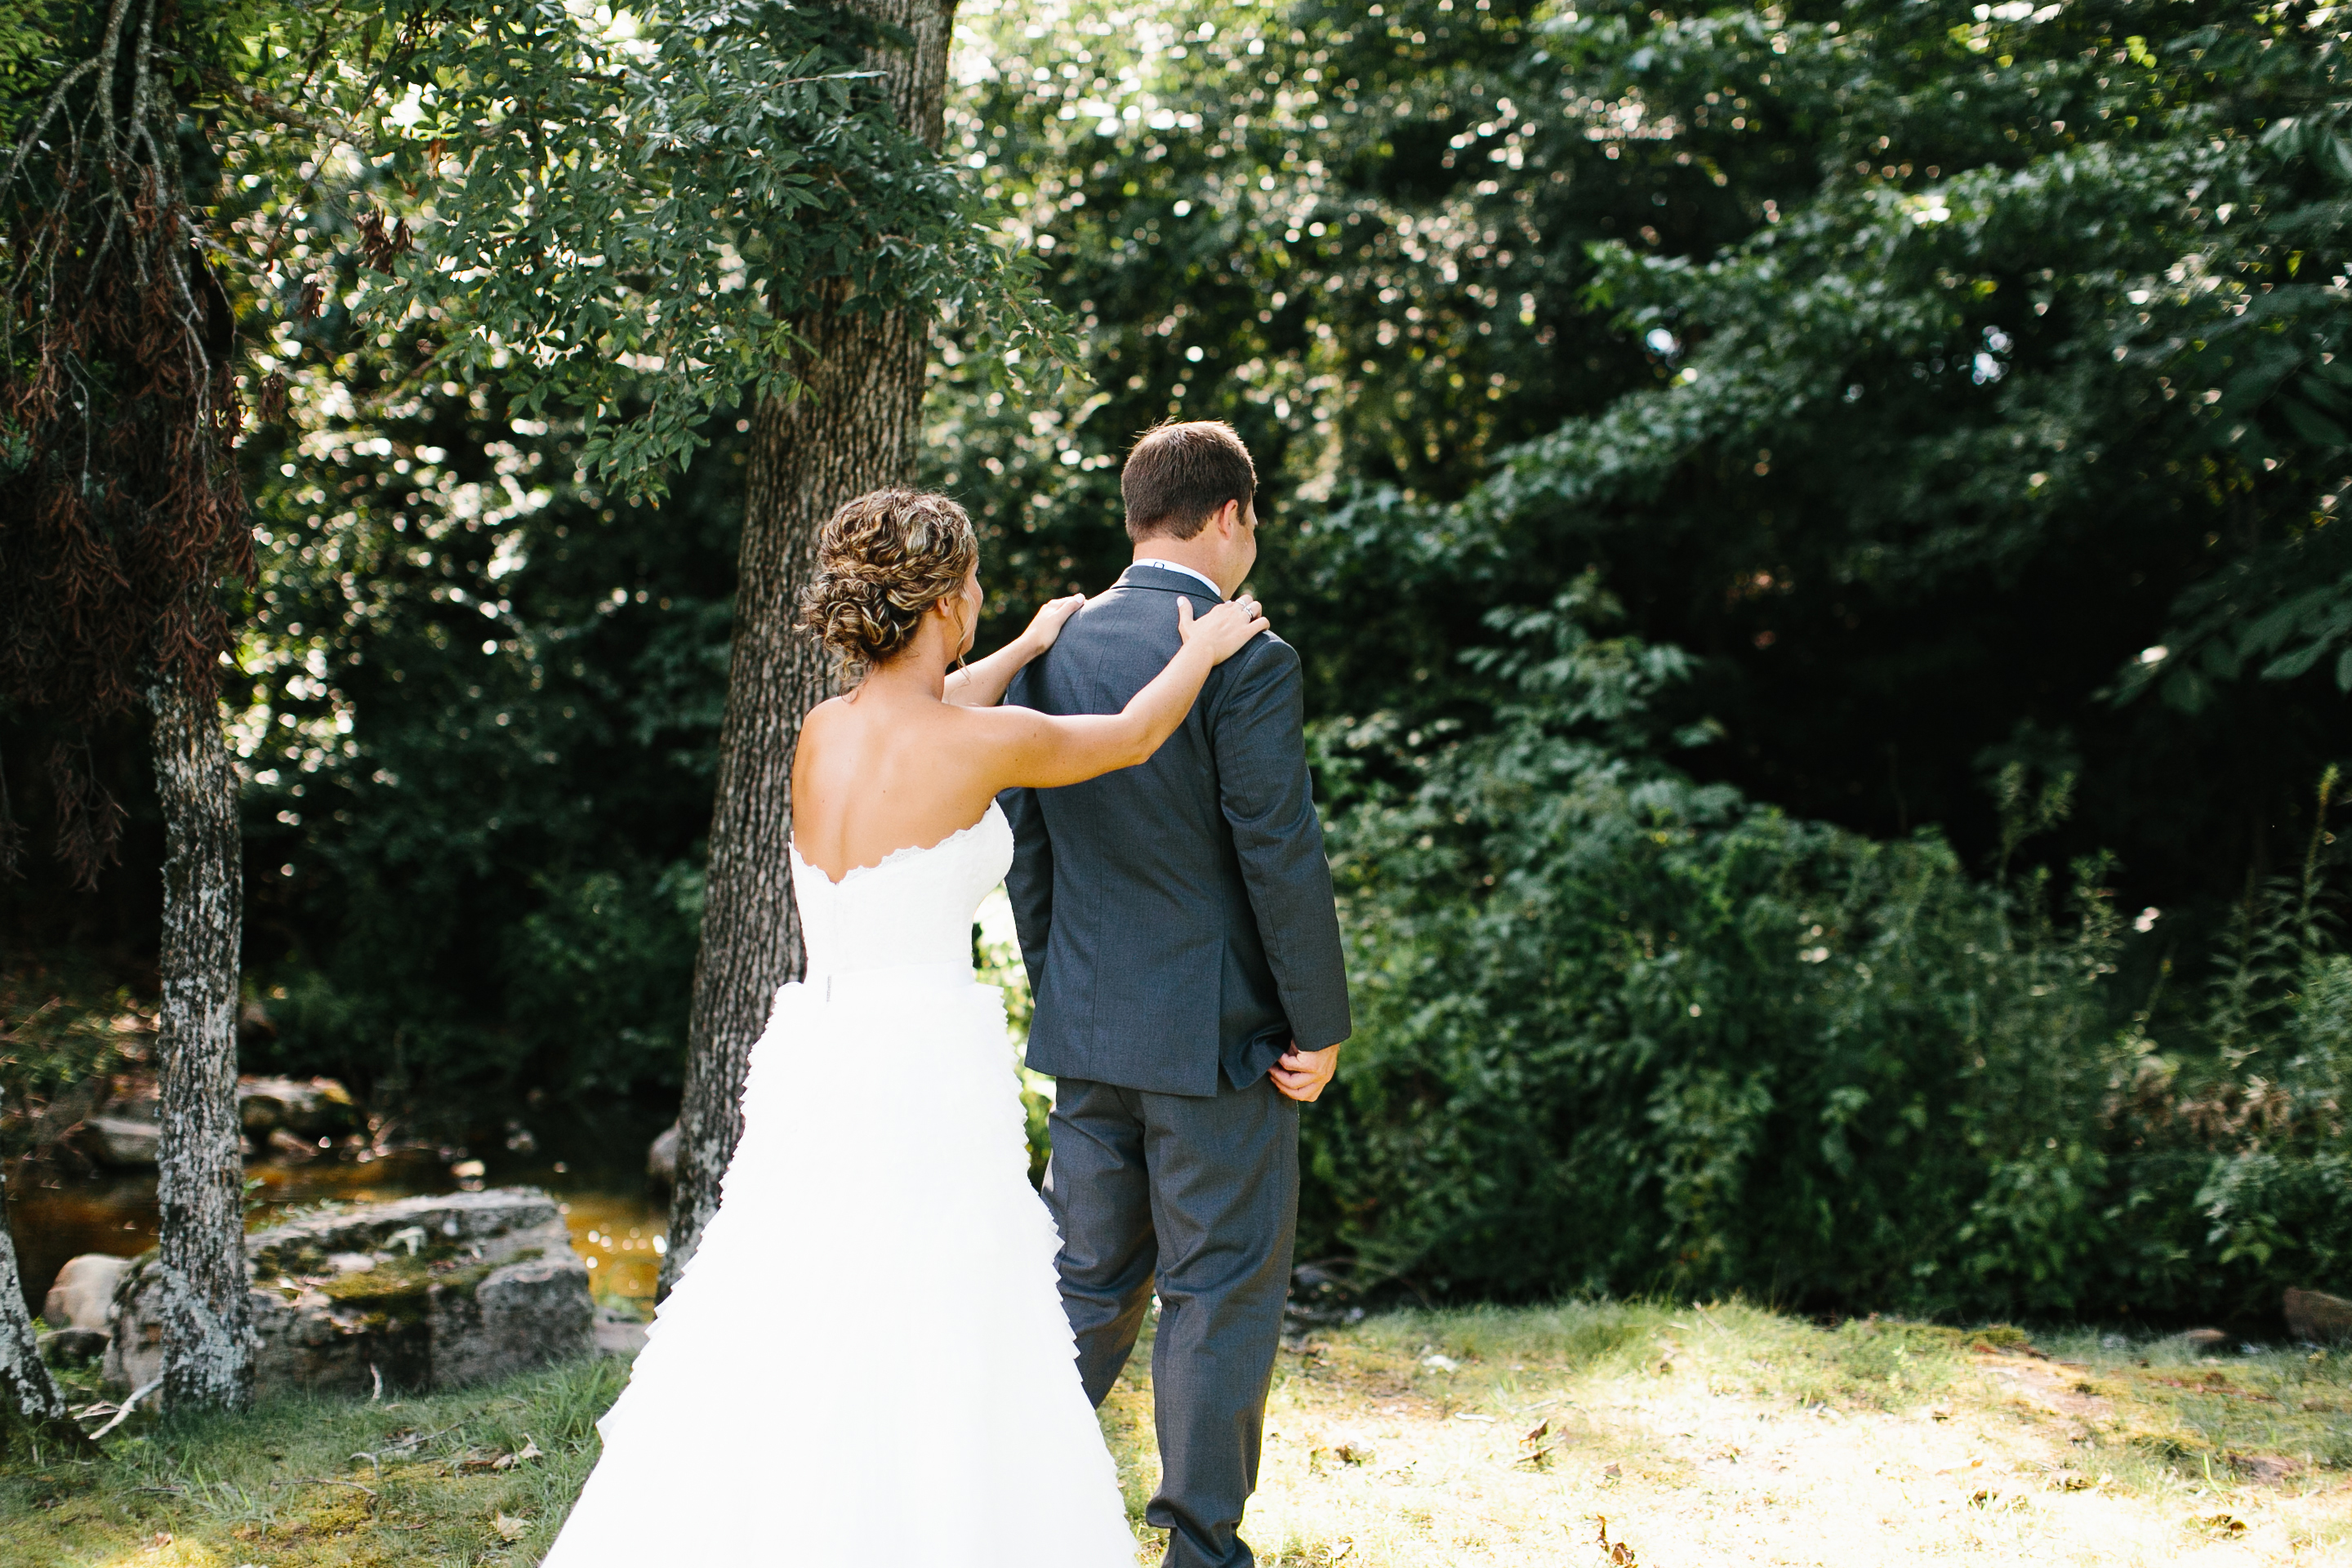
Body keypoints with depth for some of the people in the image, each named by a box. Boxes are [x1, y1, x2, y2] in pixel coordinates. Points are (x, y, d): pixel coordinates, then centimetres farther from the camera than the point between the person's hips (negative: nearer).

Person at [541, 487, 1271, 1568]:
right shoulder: (983, 743, -11)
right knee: (924, 1379, 1)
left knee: (781, 1362, 13)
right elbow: (1130, 738, 7)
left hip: (812, 1069, 7)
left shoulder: (821, 732, 5)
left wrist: (1024, 650, 44)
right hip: (923, 1079, -7)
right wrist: (1203, 654, 27)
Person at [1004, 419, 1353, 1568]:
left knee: (1087, 1283, 17)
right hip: (1218, 1034, -6)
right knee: (1219, 1297, 6)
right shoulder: (1246, 659, -14)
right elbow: (1281, 856, -16)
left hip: (1086, 1034, 6)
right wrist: (1321, 1025, -7)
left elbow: (1025, 848, 9)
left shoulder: (1051, 652, 4)